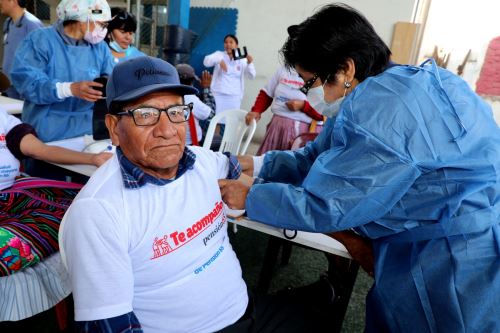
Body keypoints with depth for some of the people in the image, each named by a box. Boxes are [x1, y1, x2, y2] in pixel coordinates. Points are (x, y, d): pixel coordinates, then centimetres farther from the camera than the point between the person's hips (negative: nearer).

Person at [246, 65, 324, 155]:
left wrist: (303, 106, -17)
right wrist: (256, 111, 0)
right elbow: (266, 94, 14)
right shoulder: (284, 69, 8)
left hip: (306, 132, -4)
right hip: (278, 127, 4)